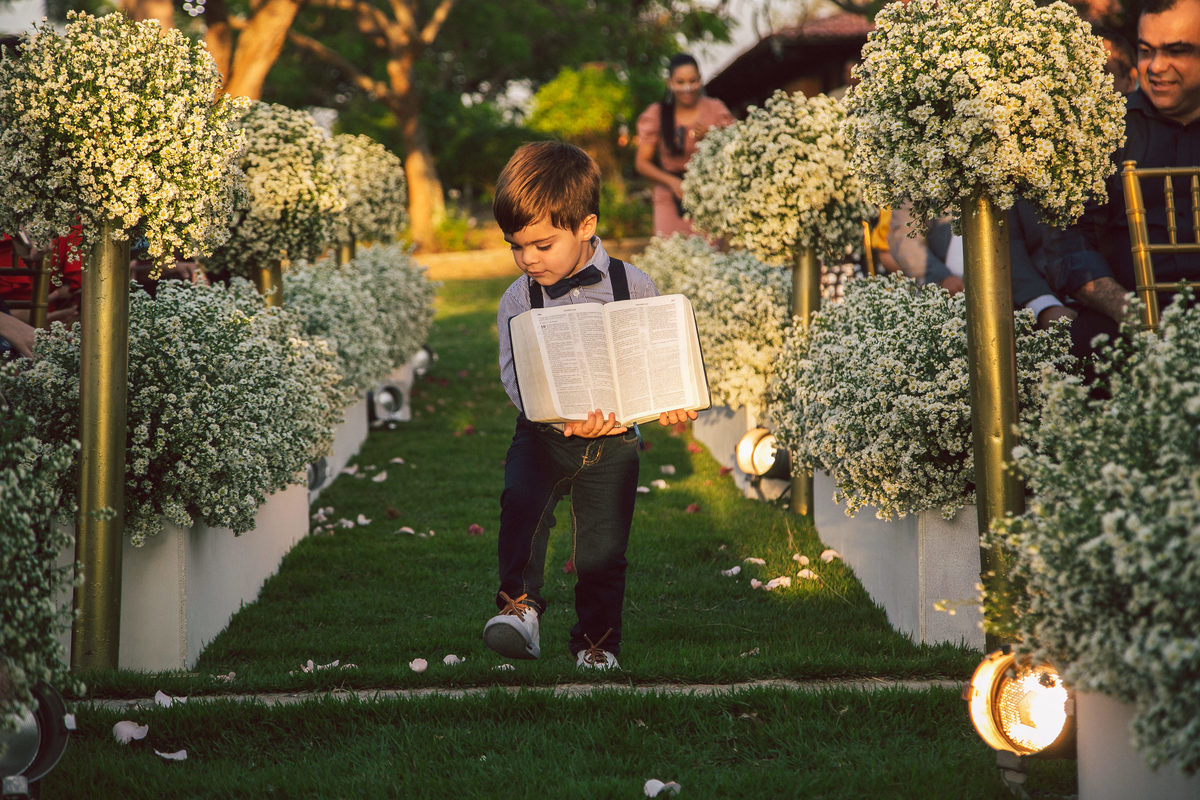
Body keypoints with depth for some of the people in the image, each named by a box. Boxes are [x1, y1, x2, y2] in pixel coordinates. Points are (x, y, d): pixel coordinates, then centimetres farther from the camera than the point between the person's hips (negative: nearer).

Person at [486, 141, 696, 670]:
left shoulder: (634, 288, -2)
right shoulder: (518, 300, -3)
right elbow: (516, 375, -12)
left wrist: (671, 402, -15)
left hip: (613, 441, 0)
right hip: (544, 433, 0)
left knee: (603, 547, 2)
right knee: (521, 500, -27)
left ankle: (597, 639, 21)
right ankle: (520, 603, -17)